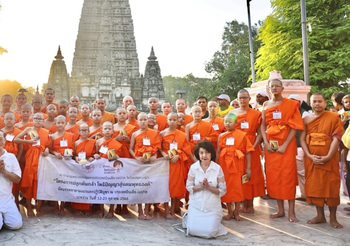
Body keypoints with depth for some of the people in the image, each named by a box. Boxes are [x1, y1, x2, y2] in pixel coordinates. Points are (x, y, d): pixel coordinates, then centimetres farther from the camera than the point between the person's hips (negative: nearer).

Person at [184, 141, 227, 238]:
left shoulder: (218, 168, -8)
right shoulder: (193, 167, -5)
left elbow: (223, 190, -6)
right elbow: (189, 187, -1)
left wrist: (209, 187, -21)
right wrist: (200, 187, -18)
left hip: (213, 206, -1)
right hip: (196, 205, 1)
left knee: (210, 232, -14)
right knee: (193, 230, -12)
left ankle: (214, 223, 22)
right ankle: (190, 220, 24)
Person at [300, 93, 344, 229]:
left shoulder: (334, 117, -2)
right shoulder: (306, 119, 7)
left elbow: (336, 138, -8)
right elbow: (302, 139, 2)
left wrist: (328, 157, -16)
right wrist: (310, 156, -11)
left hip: (329, 159, -3)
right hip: (311, 159, 3)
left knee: (331, 187, 0)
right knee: (314, 186, 6)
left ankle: (333, 218, 11)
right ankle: (320, 215, 19)